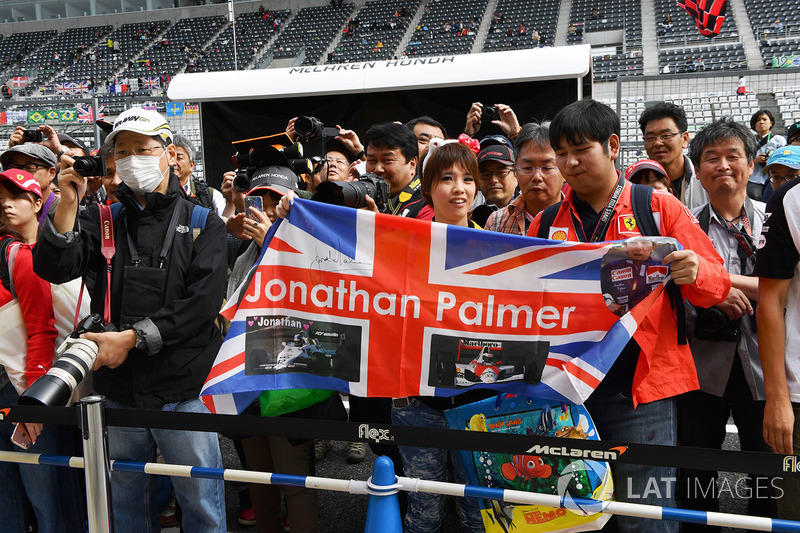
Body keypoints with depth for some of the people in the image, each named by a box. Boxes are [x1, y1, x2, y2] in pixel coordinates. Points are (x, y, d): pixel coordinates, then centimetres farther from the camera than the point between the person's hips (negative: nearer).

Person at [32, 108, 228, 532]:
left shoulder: (203, 222, 2)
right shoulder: (102, 220, 10)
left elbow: (203, 303, -10)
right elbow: (53, 270, -4)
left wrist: (133, 337, -16)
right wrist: (68, 203, -13)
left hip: (182, 389, -3)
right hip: (119, 389, 3)